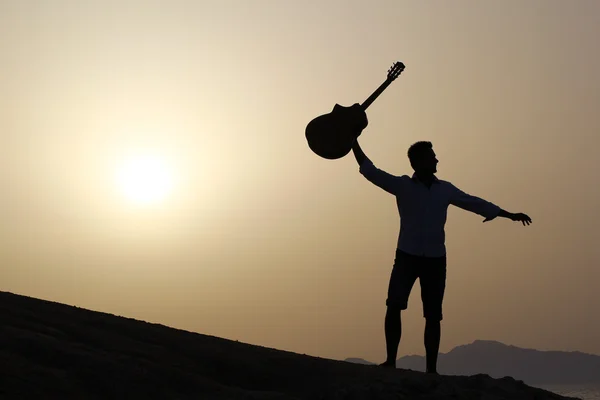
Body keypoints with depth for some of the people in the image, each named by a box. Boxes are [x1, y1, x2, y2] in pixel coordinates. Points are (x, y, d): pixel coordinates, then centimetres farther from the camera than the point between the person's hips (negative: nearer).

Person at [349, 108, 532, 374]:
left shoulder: (445, 189, 9)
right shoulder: (403, 186, 1)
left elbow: (473, 202, 15)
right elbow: (369, 170, -4)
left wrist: (509, 215, 15)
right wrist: (353, 140, -13)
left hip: (435, 259, 2)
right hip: (407, 256, -2)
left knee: (433, 315, 1)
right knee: (394, 305, -15)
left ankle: (431, 369, 4)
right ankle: (390, 360, -9)